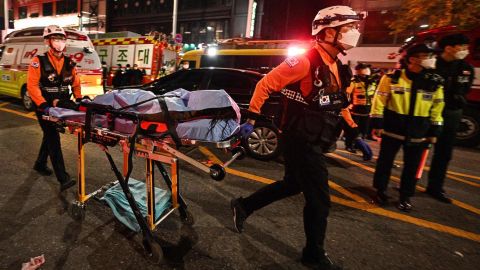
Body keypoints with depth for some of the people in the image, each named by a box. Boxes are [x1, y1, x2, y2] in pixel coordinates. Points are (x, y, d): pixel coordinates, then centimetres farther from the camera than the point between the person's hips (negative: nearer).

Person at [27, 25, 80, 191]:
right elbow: (32, 86, -16)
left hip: (61, 106, 5)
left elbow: (76, 84, 11)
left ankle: (40, 164, 42)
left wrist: (79, 100, -1)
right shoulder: (39, 62, -11)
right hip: (44, 107, -5)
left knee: (50, 136, 20)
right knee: (53, 139, -10)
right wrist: (44, 105, -25)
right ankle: (63, 179, -11)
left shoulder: (69, 63, 5)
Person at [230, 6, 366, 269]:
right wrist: (252, 119, -15)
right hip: (301, 141, -10)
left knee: (292, 185, 21)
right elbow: (265, 85, -16)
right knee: (319, 199, 2)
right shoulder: (305, 61, -17)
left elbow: (338, 103, 20)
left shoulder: (337, 68, 11)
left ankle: (243, 205, 37)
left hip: (313, 142, 10)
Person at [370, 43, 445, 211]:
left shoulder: (434, 83, 3)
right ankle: (381, 191, 27)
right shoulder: (392, 78, -8)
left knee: (412, 166, 11)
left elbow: (437, 109, 9)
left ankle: (405, 196, 28)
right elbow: (379, 101, -6)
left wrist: (434, 131, 8)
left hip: (419, 133, 3)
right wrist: (377, 124, -9)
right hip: (392, 129, -3)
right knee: (385, 161, 8)